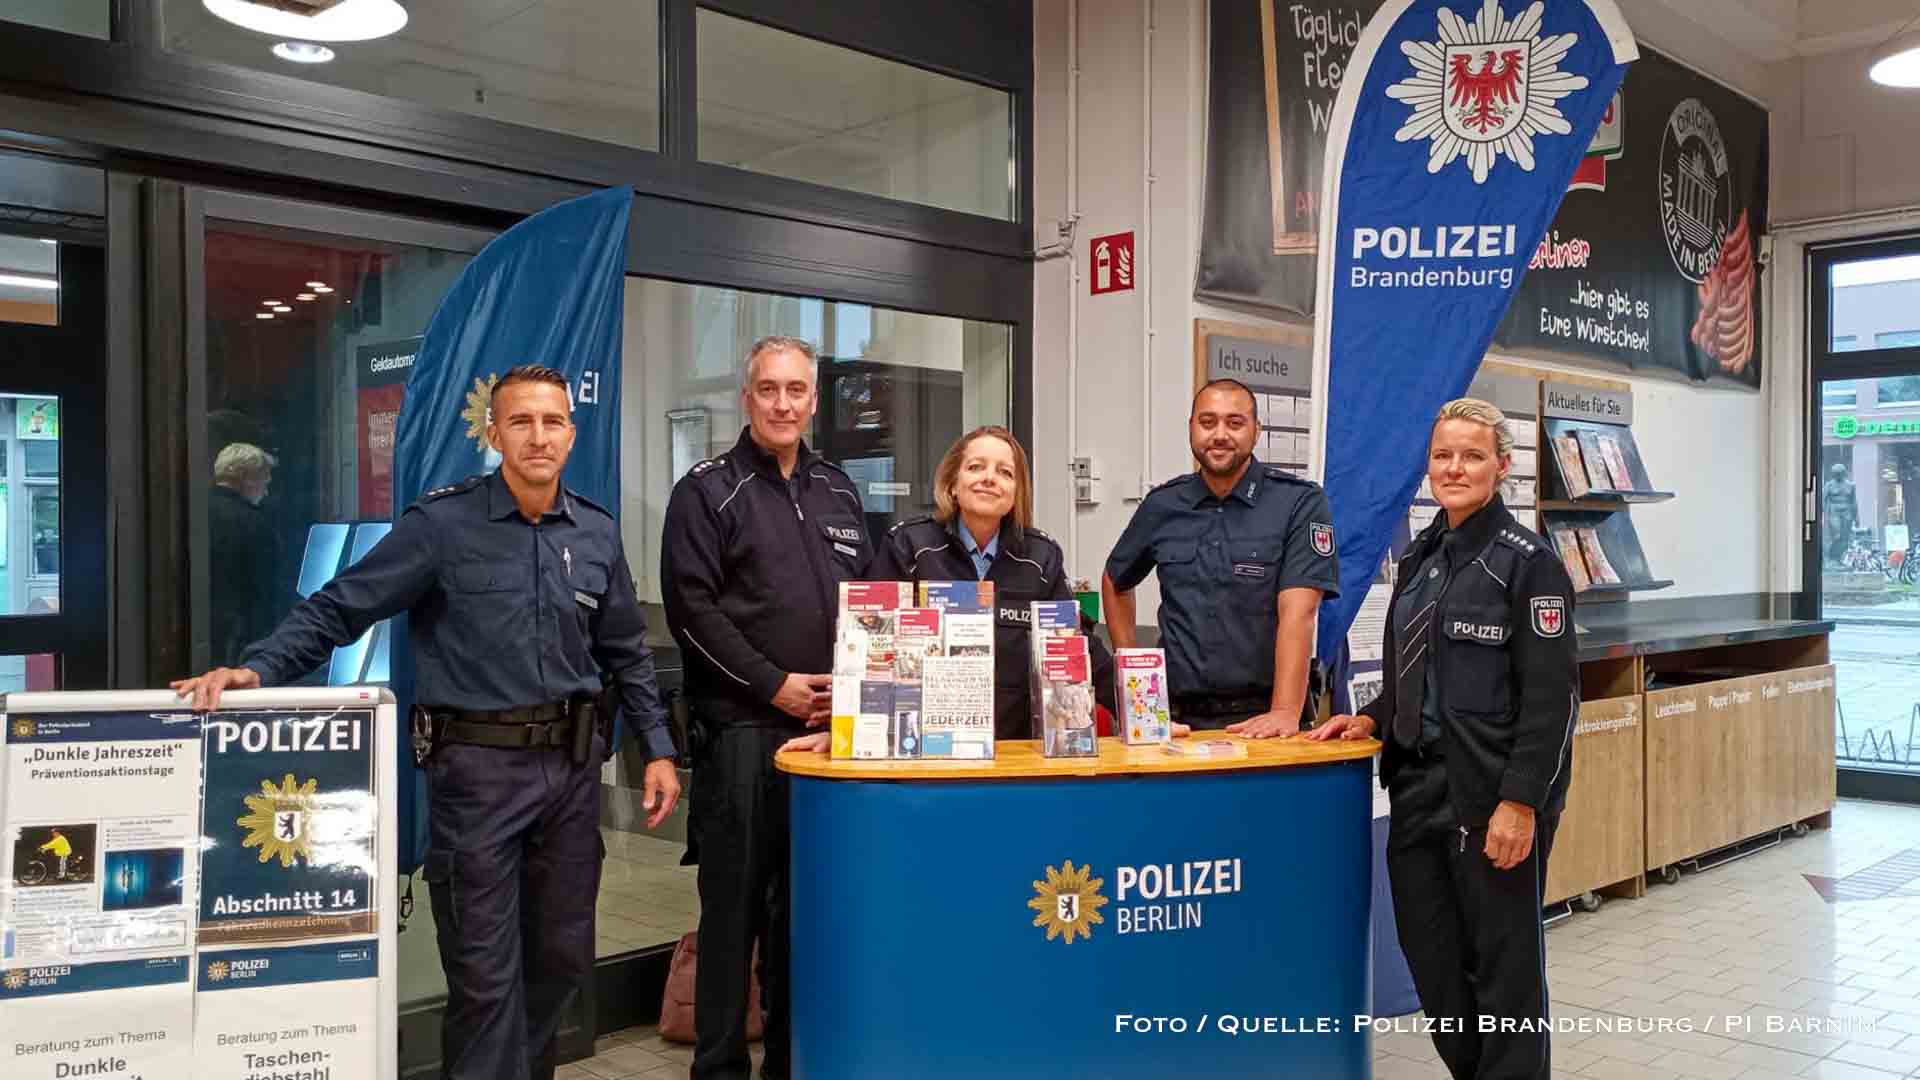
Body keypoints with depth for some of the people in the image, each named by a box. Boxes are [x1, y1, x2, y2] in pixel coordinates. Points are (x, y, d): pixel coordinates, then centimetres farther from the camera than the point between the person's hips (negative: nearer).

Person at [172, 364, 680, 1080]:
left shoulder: (597, 534, 5)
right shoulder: (442, 524, -8)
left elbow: (626, 653, 14)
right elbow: (338, 609, -8)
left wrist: (658, 748, 10)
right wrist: (257, 668, -22)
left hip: (573, 763, 5)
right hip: (477, 764, -4)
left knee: (562, 955, 15)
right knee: (485, 969, 1)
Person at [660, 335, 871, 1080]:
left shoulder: (839, 492, 15)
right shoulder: (707, 491, 0)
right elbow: (691, 607, -9)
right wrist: (775, 685, -14)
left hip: (831, 724, 5)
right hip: (741, 726, -5)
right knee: (736, 899, 0)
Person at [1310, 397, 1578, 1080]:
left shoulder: (1528, 562, -9)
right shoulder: (1420, 557, 12)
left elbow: (1551, 696, -14)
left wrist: (1521, 801, -19)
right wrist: (1372, 719, 7)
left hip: (1493, 793, -7)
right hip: (1421, 786, 7)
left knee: (1504, 963, 4)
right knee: (1432, 960, 12)